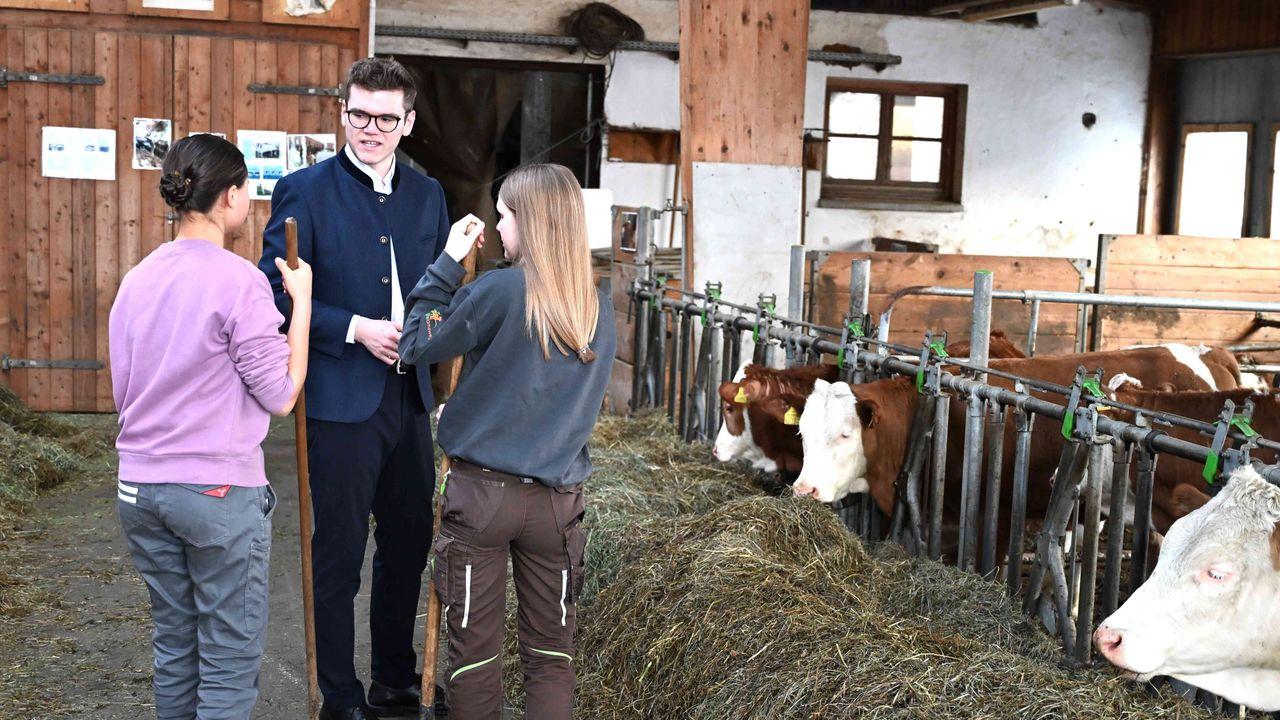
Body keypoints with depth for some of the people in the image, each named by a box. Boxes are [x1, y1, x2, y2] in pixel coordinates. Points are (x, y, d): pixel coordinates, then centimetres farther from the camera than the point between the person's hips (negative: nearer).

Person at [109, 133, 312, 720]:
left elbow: (123, 392, 14)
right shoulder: (239, 280, -15)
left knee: (174, 645, 18)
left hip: (139, 488, 7)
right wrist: (301, 304, -5)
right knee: (230, 660, 4)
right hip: (220, 493, -7)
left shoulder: (136, 280, 7)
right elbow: (281, 396, -12)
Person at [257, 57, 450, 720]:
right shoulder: (305, 190, -6)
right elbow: (275, 292, -10)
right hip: (340, 399, -5)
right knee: (339, 557, 5)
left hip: (410, 397, 6)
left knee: (409, 547, 15)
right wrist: (356, 330, -17)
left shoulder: (426, 194, 10)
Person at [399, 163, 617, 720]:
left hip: (481, 491, -4)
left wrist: (447, 261, 2)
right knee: (550, 653, 13)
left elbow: (416, 345, -4)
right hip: (556, 498, 4)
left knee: (474, 650, 9)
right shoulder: (598, 310, 2)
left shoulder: (500, 292, -14)